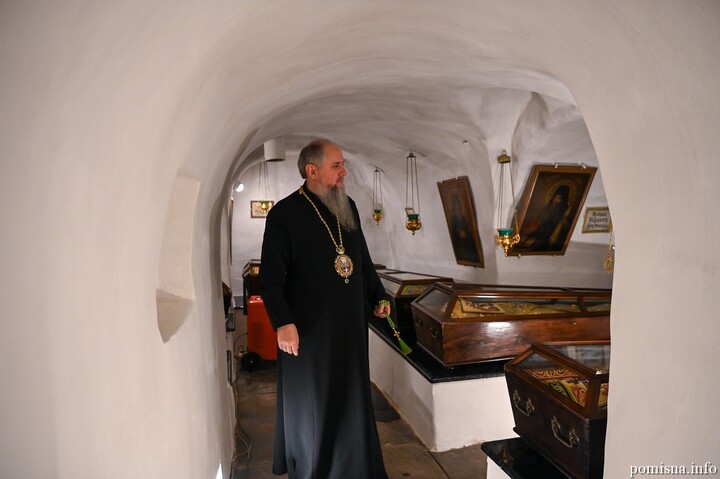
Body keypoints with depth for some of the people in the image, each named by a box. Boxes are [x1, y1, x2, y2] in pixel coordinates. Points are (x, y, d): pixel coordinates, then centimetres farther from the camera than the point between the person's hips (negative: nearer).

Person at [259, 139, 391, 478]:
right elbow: (271, 277, -15)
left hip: (349, 323, 6)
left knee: (351, 397, 18)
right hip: (308, 328, -5)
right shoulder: (284, 214, -12)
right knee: (311, 403, 11)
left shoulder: (348, 208, 6)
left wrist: (377, 296, 15)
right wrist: (283, 323, -21)